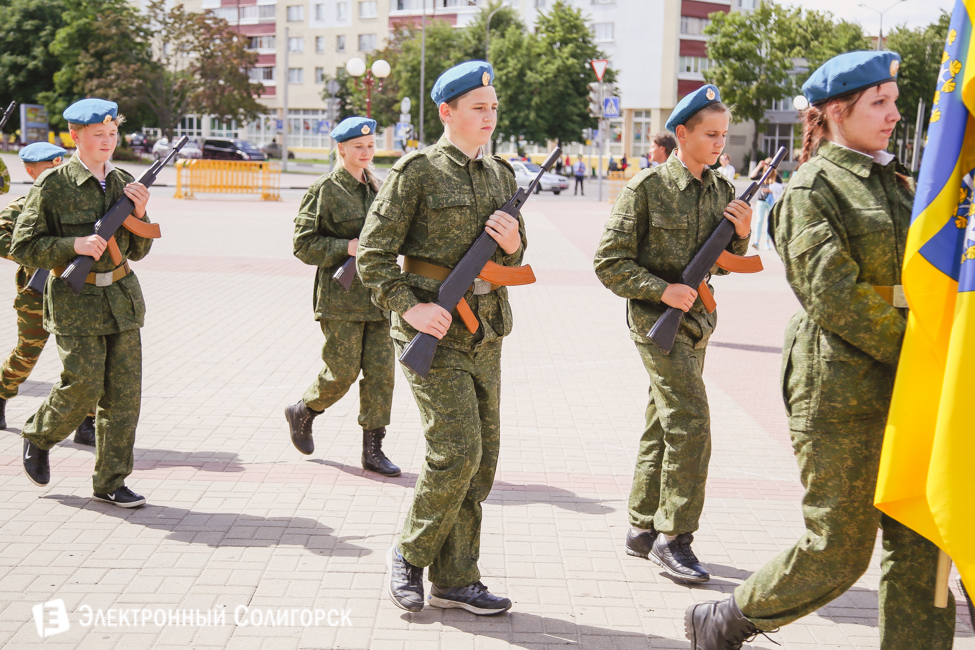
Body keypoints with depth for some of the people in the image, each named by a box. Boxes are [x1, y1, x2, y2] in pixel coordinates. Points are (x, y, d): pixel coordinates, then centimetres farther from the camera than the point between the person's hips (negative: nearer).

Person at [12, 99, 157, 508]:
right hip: (76, 300, -5)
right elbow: (22, 247, -7)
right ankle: (39, 436, 23)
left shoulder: (124, 183, 8)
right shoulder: (52, 185, -7)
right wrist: (73, 246, -20)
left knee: (125, 389, 0)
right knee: (84, 385, -9)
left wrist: (138, 213, -6)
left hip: (122, 297, 5)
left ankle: (110, 482, 10)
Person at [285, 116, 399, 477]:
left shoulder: (377, 187, 13)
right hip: (340, 299, -6)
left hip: (376, 295, 6)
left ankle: (373, 449, 9)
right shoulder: (323, 190, -7)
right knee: (342, 373, -2)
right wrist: (346, 248, -20)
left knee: (381, 371, 1)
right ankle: (301, 412, 27)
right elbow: (303, 244, -10)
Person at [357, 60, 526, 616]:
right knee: (457, 450, -13)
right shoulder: (418, 172, -7)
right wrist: (409, 306, -18)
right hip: (434, 328, -7)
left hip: (486, 334, 7)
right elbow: (373, 252, -9)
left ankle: (456, 579, 18)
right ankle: (411, 553, 10)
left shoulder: (501, 173, 12)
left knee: (483, 458, 7)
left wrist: (513, 244, -3)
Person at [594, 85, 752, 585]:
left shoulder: (720, 189, 8)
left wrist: (741, 234, -4)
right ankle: (673, 536, -5)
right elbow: (609, 262, -11)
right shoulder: (647, 188, -11)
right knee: (690, 425, -14)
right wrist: (662, 291, -20)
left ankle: (643, 528, 22)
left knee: (664, 426, 12)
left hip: (697, 318, 7)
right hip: (657, 318, -7)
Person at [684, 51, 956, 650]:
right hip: (841, 391, -7)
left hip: (908, 393, 7)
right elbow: (833, 297, -16)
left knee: (920, 544, 6)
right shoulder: (812, 189, -7)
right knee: (839, 550, 1)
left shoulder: (898, 183, 17)